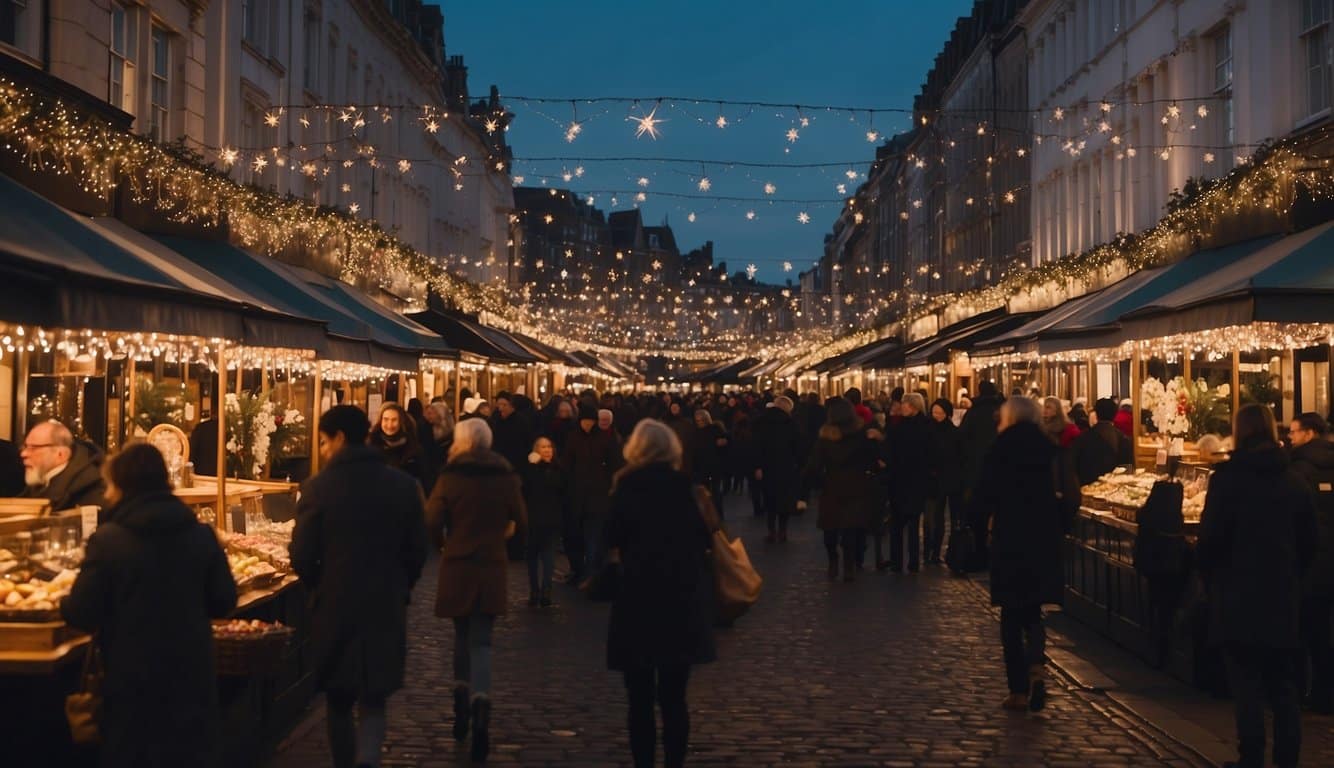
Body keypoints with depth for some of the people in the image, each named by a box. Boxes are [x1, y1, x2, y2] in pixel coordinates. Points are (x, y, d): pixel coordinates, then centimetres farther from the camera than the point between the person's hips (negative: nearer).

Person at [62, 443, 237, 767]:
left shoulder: (108, 539, -13)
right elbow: (224, 602, 4)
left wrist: (64, 604, 10)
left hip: (133, 679, -3)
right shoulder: (201, 534, -1)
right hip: (191, 672, 3)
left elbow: (81, 615, -12)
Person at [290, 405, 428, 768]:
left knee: (339, 701, 17)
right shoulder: (404, 484, -2)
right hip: (387, 609, 2)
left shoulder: (319, 487, -11)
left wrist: (321, 587, 11)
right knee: (373, 700, 10)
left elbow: (302, 557, -9)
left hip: (335, 609, -2)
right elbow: (418, 550, 2)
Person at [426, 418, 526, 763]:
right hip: (492, 567, 1)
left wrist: (443, 544, 7)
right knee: (481, 640, 3)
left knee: (463, 634, 18)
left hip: (456, 566, -1)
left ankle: (462, 705, 22)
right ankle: (480, 706, -18)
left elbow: (432, 520, -13)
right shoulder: (506, 476, 1)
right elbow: (518, 521, 8)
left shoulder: (451, 475, -8)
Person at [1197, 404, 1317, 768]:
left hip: (1238, 596, -4)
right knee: (1283, 683, 13)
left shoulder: (1227, 478, -12)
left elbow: (1210, 537, -13)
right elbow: (1308, 543, 7)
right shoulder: (1295, 482, 2)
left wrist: (1208, 571, 5)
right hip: (1284, 598, 4)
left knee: (1247, 683, 4)